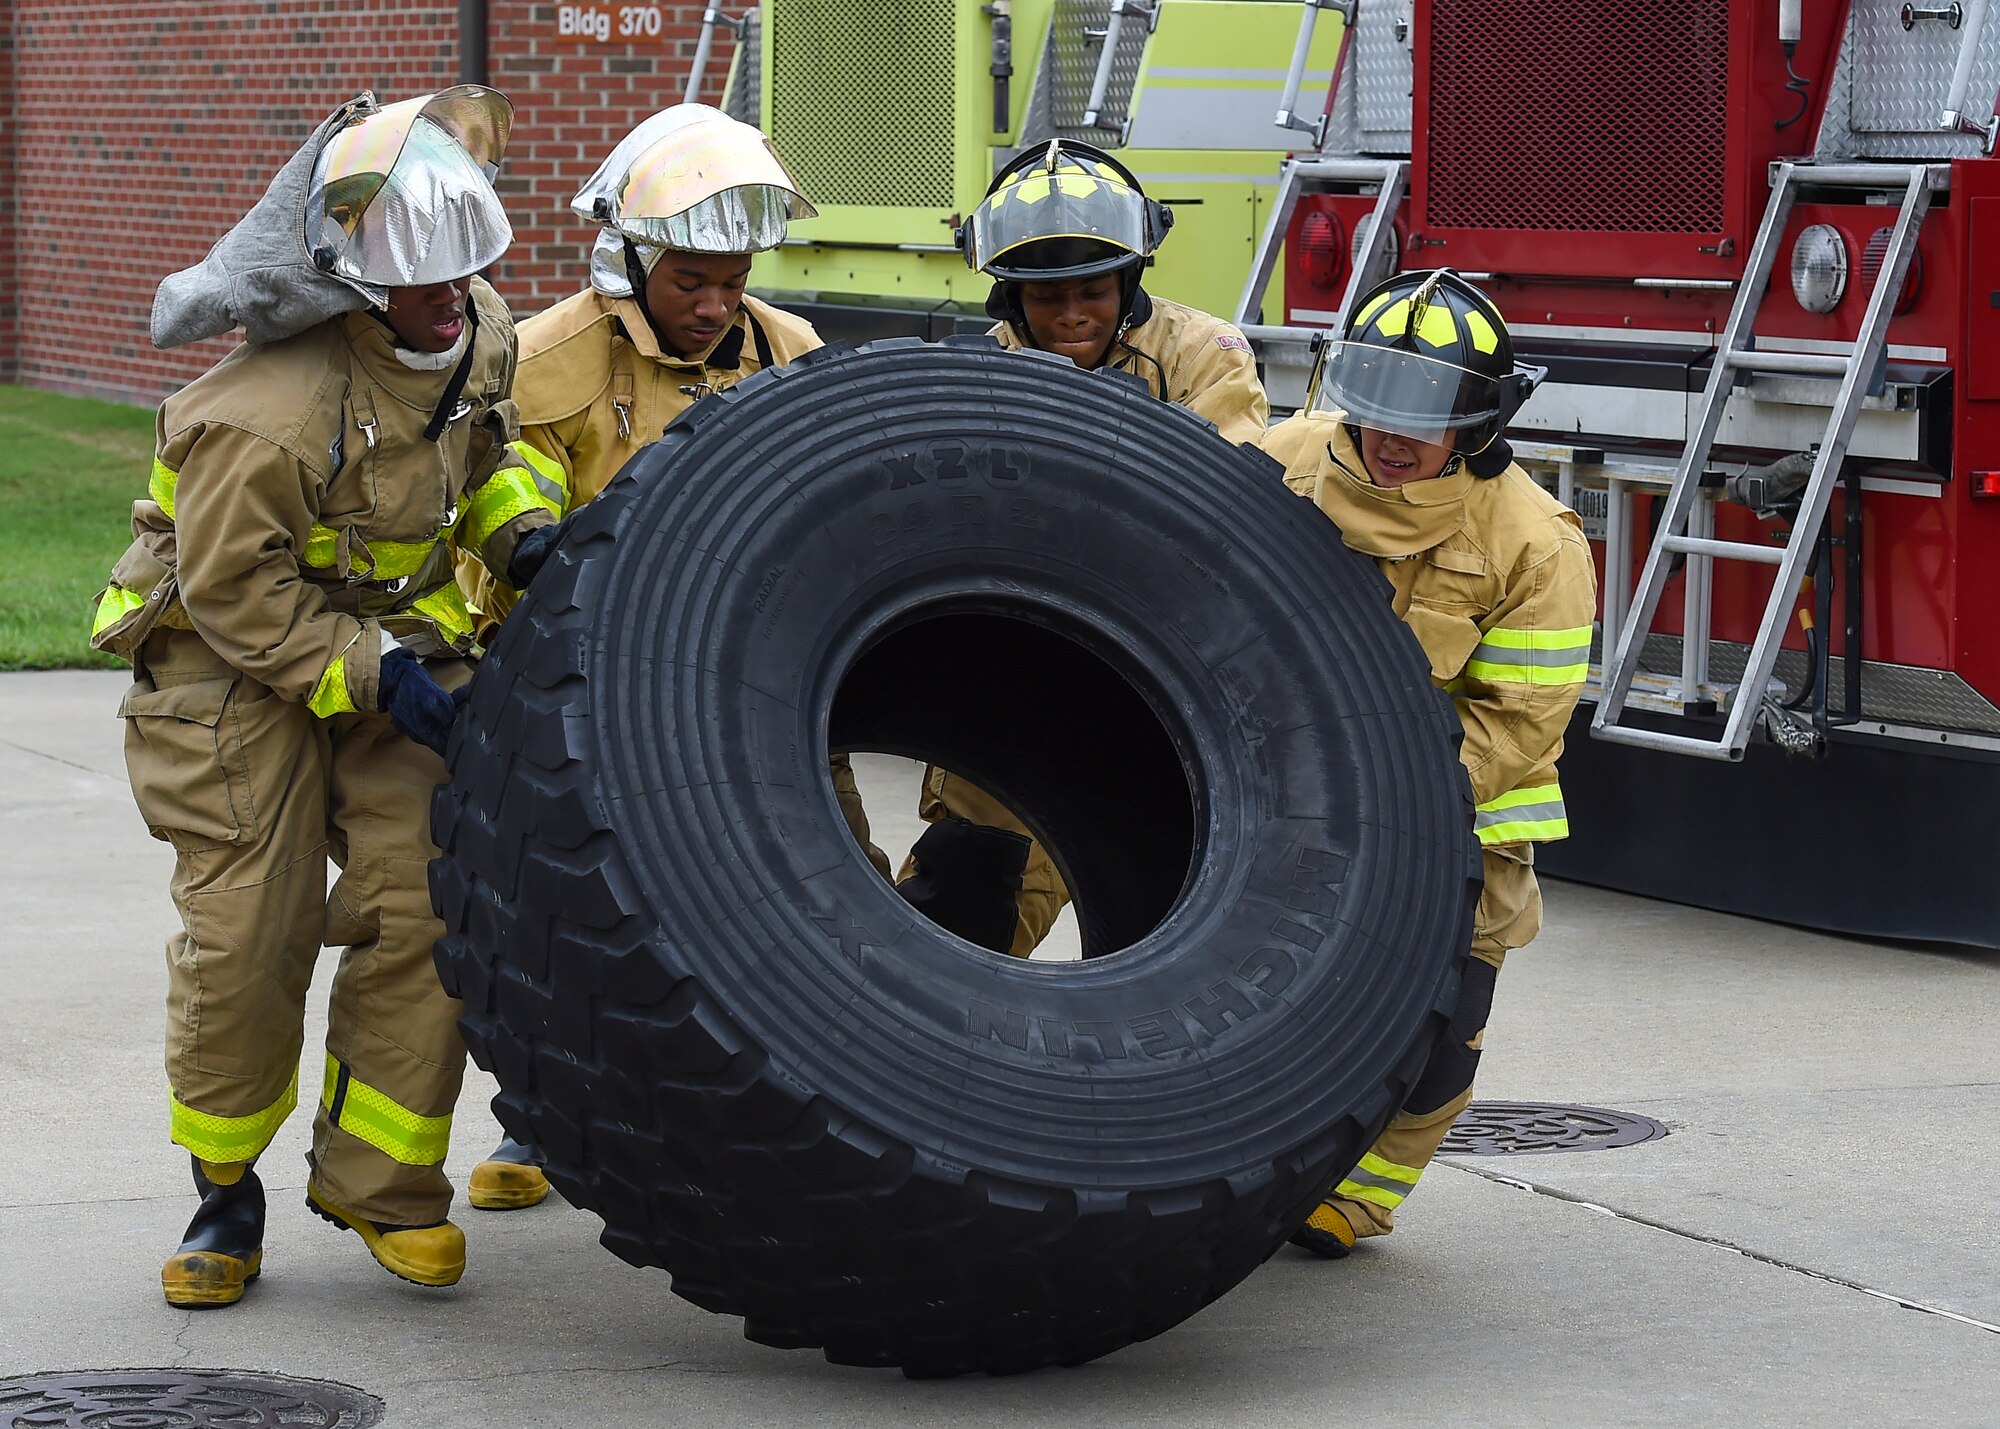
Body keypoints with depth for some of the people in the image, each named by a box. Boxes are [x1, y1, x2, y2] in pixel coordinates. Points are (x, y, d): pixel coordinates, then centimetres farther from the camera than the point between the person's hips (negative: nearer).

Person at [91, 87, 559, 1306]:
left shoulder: (477, 335, -5)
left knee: (425, 906, -6)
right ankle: (225, 1192, 15)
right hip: (239, 659, -6)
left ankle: (380, 1181, 8)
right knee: (247, 930, -6)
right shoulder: (264, 415, -30)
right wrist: (372, 676, -26)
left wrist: (520, 528, -3)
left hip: (402, 637, 6)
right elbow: (235, 593, -22)